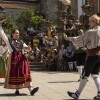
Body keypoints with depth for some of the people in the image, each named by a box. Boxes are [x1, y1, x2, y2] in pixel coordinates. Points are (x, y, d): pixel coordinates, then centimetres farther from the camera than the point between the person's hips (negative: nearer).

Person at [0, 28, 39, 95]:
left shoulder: (21, 42, 18)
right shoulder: (9, 40, 9)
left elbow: (26, 48, 11)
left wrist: (28, 48, -12)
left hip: (21, 58, 2)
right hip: (13, 58, -2)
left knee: (25, 73, -7)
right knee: (14, 74, 0)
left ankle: (31, 89, -16)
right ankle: (17, 90, 10)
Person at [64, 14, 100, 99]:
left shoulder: (91, 32, -12)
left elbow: (79, 39, -6)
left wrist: (68, 38, 3)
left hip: (92, 55, -7)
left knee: (85, 75, 2)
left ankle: (77, 94, 11)